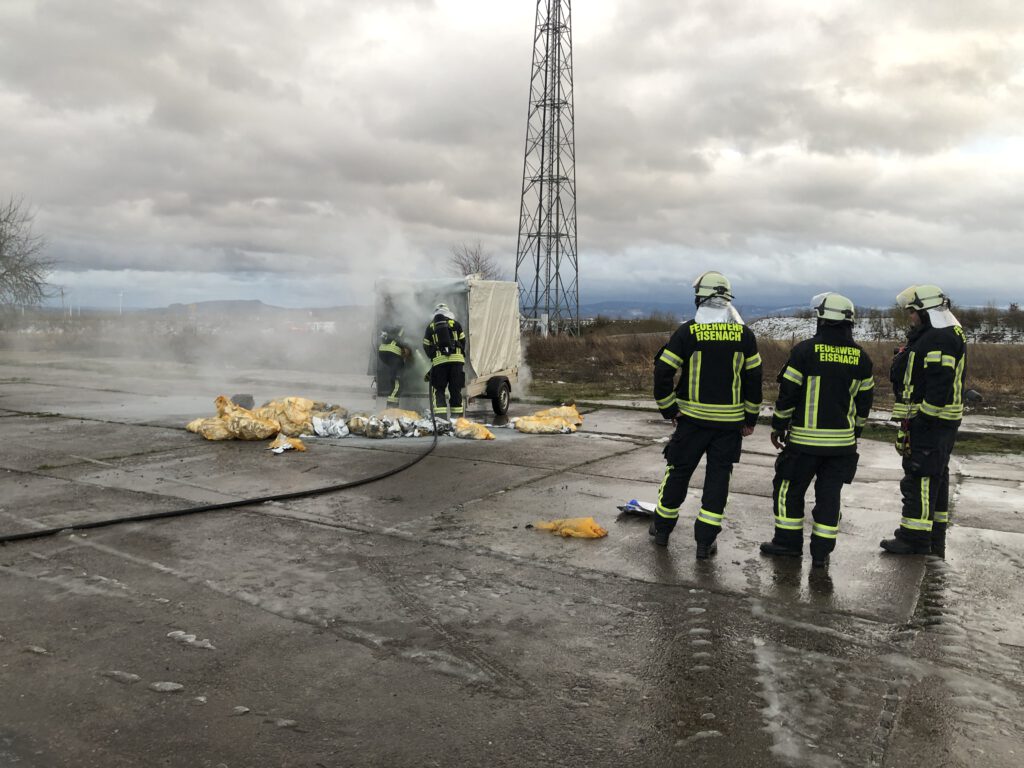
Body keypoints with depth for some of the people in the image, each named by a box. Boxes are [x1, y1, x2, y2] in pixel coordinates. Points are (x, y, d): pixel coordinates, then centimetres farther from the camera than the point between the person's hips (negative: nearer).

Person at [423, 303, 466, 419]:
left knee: (438, 389, 5)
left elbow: (427, 346, 13)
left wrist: (432, 358, 24)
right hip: (456, 359, 0)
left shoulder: (430, 327, 11)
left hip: (439, 361, 0)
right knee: (456, 389, 7)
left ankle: (440, 415, -7)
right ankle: (456, 415, 7)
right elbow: (463, 342, 11)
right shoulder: (455, 324, 9)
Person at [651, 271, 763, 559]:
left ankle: (662, 527, 25)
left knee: (679, 471, 13)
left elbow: (663, 371, -10)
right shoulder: (744, 334, 1)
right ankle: (705, 540, 9)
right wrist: (750, 419, 11)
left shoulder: (687, 332, -7)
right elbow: (754, 378, 3)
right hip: (731, 421, 1)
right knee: (719, 476, 8)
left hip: (693, 418, -1)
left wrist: (669, 410, 1)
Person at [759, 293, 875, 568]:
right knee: (829, 493, 10)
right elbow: (865, 399, 11)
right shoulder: (860, 357, 4)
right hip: (842, 440, 4)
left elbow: (787, 393, -10)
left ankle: (788, 542, 18)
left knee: (789, 488, 11)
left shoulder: (806, 350, -11)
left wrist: (778, 426, 1)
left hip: (806, 438, -4)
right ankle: (822, 551, 13)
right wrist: (855, 432, 22)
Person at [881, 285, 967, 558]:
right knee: (935, 478, 16)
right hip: (929, 422, 11)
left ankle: (915, 540, -1)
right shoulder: (929, 337, 18)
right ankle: (935, 539, 26)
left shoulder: (940, 339, -17)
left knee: (920, 479, -7)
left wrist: (925, 420, -24)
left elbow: (940, 384, -25)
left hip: (930, 422, -11)